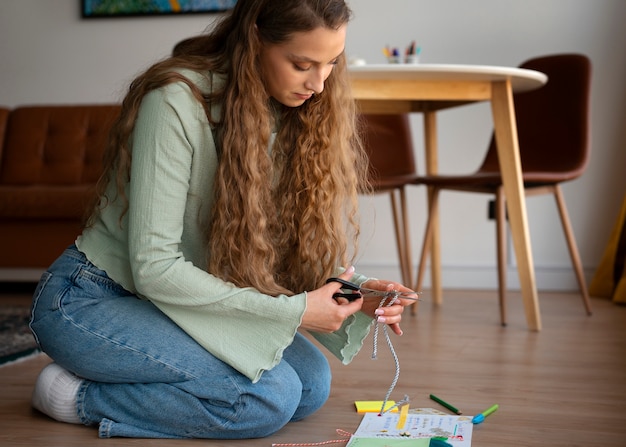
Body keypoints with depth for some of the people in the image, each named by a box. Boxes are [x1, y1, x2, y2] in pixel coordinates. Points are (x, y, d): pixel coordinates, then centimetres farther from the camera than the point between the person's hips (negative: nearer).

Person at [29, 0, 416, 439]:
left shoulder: (300, 113, -4)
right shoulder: (177, 102, -25)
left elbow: (301, 247, 0)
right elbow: (153, 267, -26)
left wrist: (353, 290, -20)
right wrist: (291, 311, -26)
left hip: (188, 298, 8)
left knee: (312, 383, -6)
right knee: (269, 396, -21)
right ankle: (80, 396, -5)